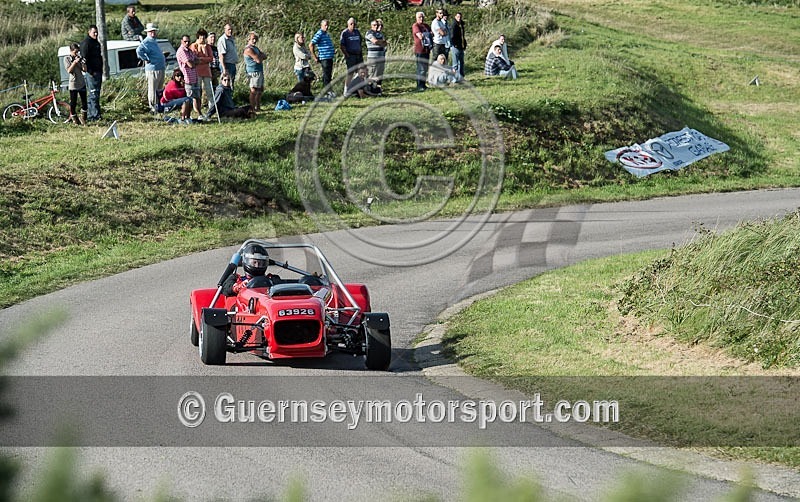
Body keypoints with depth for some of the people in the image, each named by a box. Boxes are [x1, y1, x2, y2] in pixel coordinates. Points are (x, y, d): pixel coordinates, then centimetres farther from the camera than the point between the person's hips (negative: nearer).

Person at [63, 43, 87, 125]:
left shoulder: (78, 57, 9)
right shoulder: (67, 59, -3)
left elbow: (84, 69, 6)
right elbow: (69, 70, -14)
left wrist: (83, 62, -11)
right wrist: (75, 62, -20)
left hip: (82, 83, 4)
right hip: (73, 84, -4)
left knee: (84, 101, 4)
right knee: (73, 102, 0)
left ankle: (83, 117, 15)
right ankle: (73, 118, 15)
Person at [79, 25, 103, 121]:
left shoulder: (96, 43, 19)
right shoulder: (86, 43, -11)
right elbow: (85, 58, -17)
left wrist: (101, 70, 21)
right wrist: (90, 72, -20)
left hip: (98, 72, 10)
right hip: (91, 73, -10)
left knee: (96, 94, 11)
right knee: (93, 94, -11)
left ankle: (90, 115, 15)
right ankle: (95, 114, -12)